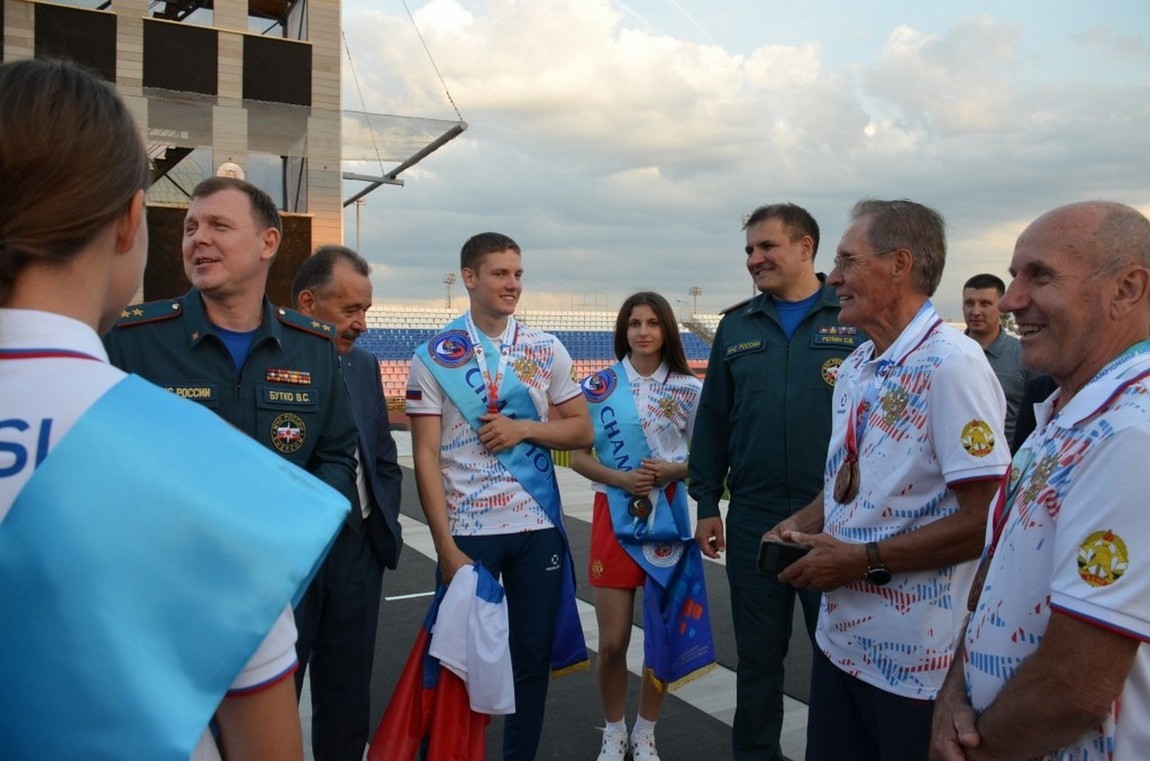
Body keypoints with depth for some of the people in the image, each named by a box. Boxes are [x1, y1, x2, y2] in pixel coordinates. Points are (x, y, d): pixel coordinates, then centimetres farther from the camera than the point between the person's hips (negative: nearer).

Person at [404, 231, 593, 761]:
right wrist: (445, 544, -12)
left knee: (534, 654, 12)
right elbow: (426, 455, -6)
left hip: (538, 525, 3)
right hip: (467, 530, -2)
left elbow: (582, 430, 8)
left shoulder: (547, 350, 5)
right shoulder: (435, 357, -3)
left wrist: (525, 428, -10)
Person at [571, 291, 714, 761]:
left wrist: (673, 470, -14)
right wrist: (619, 478, -16)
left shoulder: (688, 389, 1)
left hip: (668, 520, 1)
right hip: (615, 518, -1)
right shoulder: (600, 386, -1)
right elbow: (578, 455, 1)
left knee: (664, 636, 8)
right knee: (612, 641, 2)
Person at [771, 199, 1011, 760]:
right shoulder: (856, 367, 10)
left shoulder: (951, 365, -18)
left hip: (916, 659, -8)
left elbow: (984, 519, -22)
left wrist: (863, 559, -19)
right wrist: (801, 525, 1)